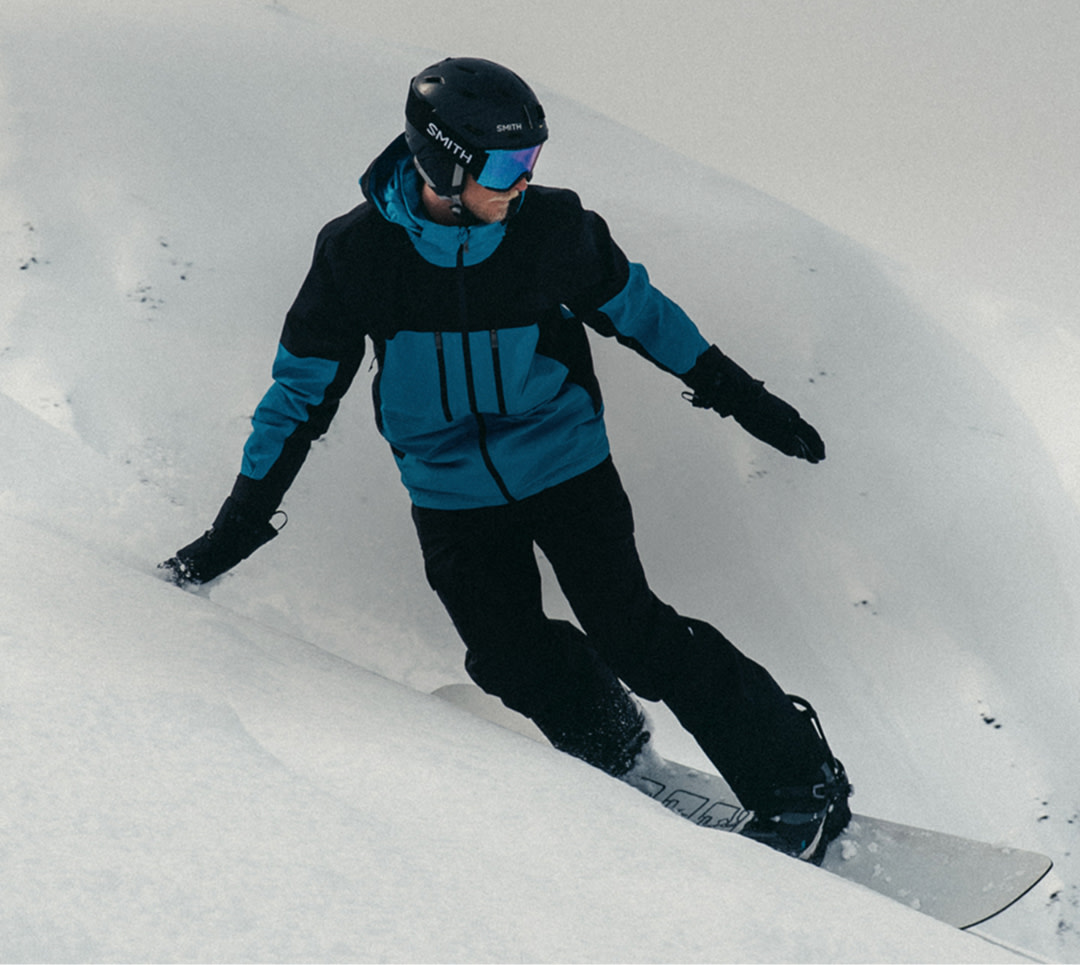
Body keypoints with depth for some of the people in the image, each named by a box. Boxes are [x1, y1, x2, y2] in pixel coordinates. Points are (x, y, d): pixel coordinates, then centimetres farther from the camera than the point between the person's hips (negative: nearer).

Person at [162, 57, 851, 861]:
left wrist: (741, 397, 10)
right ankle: (614, 743, 17)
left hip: (564, 463, -1)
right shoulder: (358, 252, -13)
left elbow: (635, 307, 5)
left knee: (632, 635, -12)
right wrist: (242, 520, -5)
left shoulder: (550, 227, -13)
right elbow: (303, 386, -3)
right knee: (508, 657, -12)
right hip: (452, 494, 2)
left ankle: (799, 778, 0)